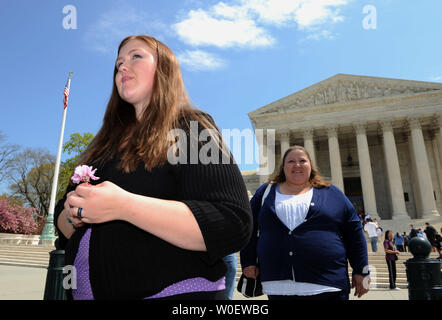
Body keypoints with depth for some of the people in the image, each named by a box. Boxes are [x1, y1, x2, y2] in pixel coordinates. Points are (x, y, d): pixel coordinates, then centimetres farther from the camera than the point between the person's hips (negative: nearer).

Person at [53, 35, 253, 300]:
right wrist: (73, 215, -8)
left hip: (172, 291, -6)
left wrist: (124, 206, -26)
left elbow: (233, 226, -22)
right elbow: (64, 226, 16)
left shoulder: (191, 129, -8)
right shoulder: (107, 143, 11)